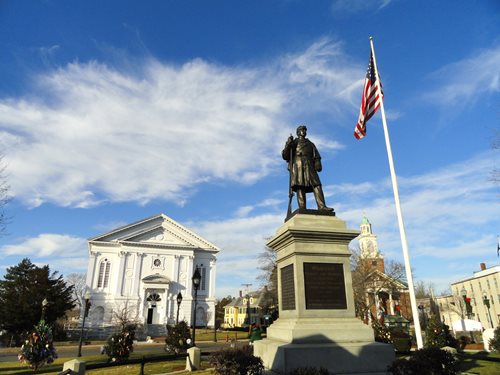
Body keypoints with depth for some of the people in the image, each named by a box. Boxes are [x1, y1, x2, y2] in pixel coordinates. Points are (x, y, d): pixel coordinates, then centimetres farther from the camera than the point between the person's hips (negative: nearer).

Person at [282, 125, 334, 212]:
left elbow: (316, 156, 16)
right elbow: (285, 156, 10)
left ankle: (322, 206, -26)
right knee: (300, 187, -16)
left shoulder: (310, 144, 30)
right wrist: (288, 144, -5)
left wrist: (318, 163, -6)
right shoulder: (293, 143, 23)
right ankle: (302, 209, -24)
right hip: (297, 166, -2)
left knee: (316, 185, -16)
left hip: (309, 166, 3)